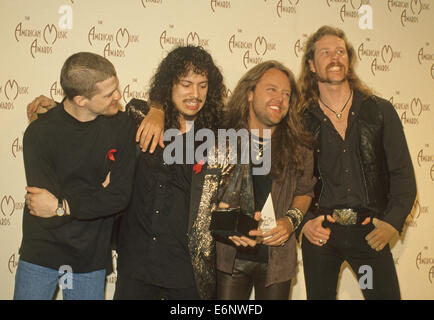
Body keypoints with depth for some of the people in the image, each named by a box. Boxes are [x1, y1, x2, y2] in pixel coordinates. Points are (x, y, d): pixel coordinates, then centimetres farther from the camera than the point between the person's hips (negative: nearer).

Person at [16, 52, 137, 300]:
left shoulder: (122, 126, -7)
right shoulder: (39, 132, -11)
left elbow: (121, 196, -11)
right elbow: (42, 202, -19)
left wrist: (61, 206, -16)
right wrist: (100, 192, -13)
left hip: (91, 259, 2)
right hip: (41, 254, -1)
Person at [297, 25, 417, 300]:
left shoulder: (381, 111, 5)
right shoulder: (302, 120, 3)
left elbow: (403, 174, 3)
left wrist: (392, 222, -8)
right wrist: (305, 222, -11)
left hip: (369, 231, 0)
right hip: (320, 231, 0)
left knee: (386, 293, 1)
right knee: (320, 295, 9)